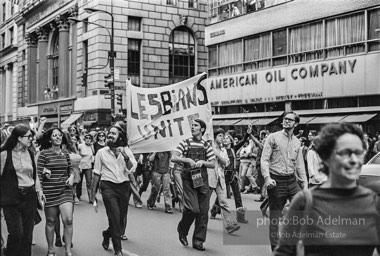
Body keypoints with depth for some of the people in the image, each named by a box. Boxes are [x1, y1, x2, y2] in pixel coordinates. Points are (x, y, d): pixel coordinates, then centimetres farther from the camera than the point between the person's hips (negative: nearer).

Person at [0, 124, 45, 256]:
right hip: (11, 198, -4)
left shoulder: (30, 154, 9)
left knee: (27, 234, 7)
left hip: (29, 197, 5)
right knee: (16, 233, -10)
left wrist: (38, 190, 8)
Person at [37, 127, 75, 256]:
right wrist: (39, 191, -13)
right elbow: (38, 173, -7)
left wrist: (72, 176, 1)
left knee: (68, 220, -7)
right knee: (51, 221, 8)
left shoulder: (65, 154, 8)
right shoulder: (44, 153, -5)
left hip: (65, 191, 3)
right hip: (49, 191, -3)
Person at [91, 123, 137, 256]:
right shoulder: (101, 152, 2)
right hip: (108, 187, -2)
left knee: (122, 220, 8)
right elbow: (97, 173, 6)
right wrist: (93, 193, 5)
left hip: (124, 187, 2)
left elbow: (132, 169, -6)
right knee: (115, 218, -12)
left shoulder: (126, 150, 4)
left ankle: (107, 234, 40)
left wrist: (125, 156, -21)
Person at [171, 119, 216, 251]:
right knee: (192, 208, -15)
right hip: (189, 179, -3)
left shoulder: (206, 145, 10)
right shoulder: (185, 143, 3)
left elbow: (213, 164, 9)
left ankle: (198, 240, 12)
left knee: (203, 211, 1)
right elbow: (173, 158, -6)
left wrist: (202, 162, -9)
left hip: (202, 179, 3)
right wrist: (187, 160, -21)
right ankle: (182, 231, 13)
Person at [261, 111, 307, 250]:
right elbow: (264, 159, -8)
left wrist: (305, 185, 9)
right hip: (276, 181, -4)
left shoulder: (297, 142, 11)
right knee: (274, 217, 3)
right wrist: (267, 178, -21)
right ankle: (275, 248, 16)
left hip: (292, 181, 4)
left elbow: (300, 165, 15)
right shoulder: (273, 137, -3)